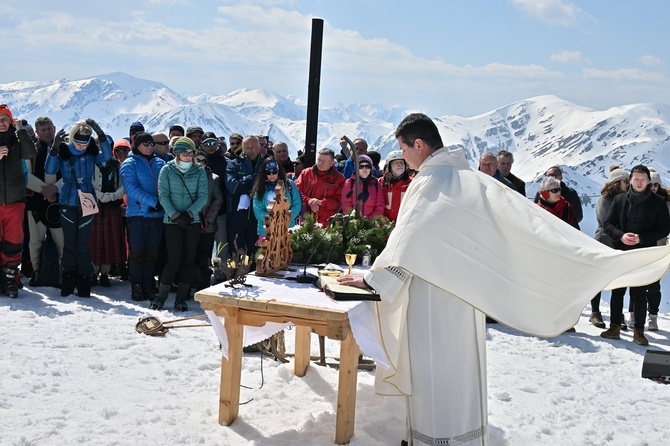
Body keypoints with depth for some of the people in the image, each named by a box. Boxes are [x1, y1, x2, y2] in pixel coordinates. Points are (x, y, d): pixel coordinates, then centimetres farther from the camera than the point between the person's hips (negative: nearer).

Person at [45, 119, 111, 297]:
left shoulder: (91, 152, 0)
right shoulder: (63, 152, -2)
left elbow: (106, 156, -19)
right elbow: (49, 170, -14)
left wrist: (101, 134, -28)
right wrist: (55, 148, -25)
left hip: (87, 202, 0)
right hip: (68, 202, 0)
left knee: (83, 244, 3)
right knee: (69, 243, 4)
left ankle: (83, 281, 9)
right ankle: (68, 280, 12)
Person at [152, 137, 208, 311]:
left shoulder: (199, 171, 5)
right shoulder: (167, 170, 1)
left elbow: (203, 196, -1)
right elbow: (163, 195, -4)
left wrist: (189, 212, -14)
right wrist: (175, 214, -15)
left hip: (192, 221, 2)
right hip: (172, 221, -2)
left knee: (189, 260, 4)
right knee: (174, 260, -7)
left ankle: (181, 298, 13)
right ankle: (161, 297, 8)